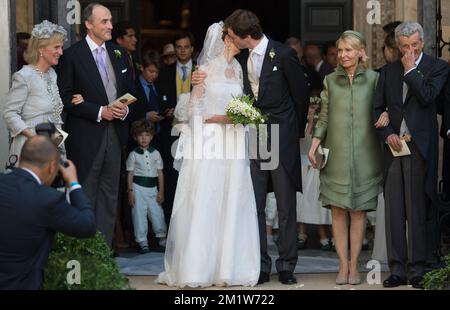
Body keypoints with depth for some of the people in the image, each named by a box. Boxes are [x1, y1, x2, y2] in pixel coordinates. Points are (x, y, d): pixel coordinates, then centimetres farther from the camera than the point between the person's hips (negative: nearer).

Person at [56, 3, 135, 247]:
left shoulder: (119, 54, 11)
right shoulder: (72, 55, -7)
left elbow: (130, 90, 18)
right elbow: (65, 97, -9)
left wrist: (126, 108, -4)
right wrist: (99, 112, -15)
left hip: (115, 133, 6)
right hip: (86, 137, -5)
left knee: (109, 195, 8)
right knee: (85, 197, -1)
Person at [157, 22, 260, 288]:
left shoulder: (237, 69, 14)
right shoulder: (207, 69, -2)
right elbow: (195, 107, -4)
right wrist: (219, 118, -15)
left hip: (233, 143, 6)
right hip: (210, 139, -5)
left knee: (232, 203, 2)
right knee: (204, 203, -7)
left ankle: (228, 265, 5)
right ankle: (197, 268, -4)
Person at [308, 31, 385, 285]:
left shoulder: (374, 79, 3)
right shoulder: (330, 81, 8)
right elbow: (324, 118, 10)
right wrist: (314, 146, 0)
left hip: (363, 155, -2)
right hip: (336, 156, 2)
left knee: (358, 210, 1)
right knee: (338, 210, 0)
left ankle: (354, 265, 7)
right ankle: (343, 265, 5)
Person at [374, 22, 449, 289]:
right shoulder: (389, 71, 15)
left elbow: (427, 96, -13)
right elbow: (378, 108, 13)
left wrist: (411, 69, -5)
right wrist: (387, 134, -2)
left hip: (420, 147, -4)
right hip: (394, 146, 4)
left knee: (418, 211, -3)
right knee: (394, 211, 2)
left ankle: (418, 270, 1)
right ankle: (398, 269, 6)